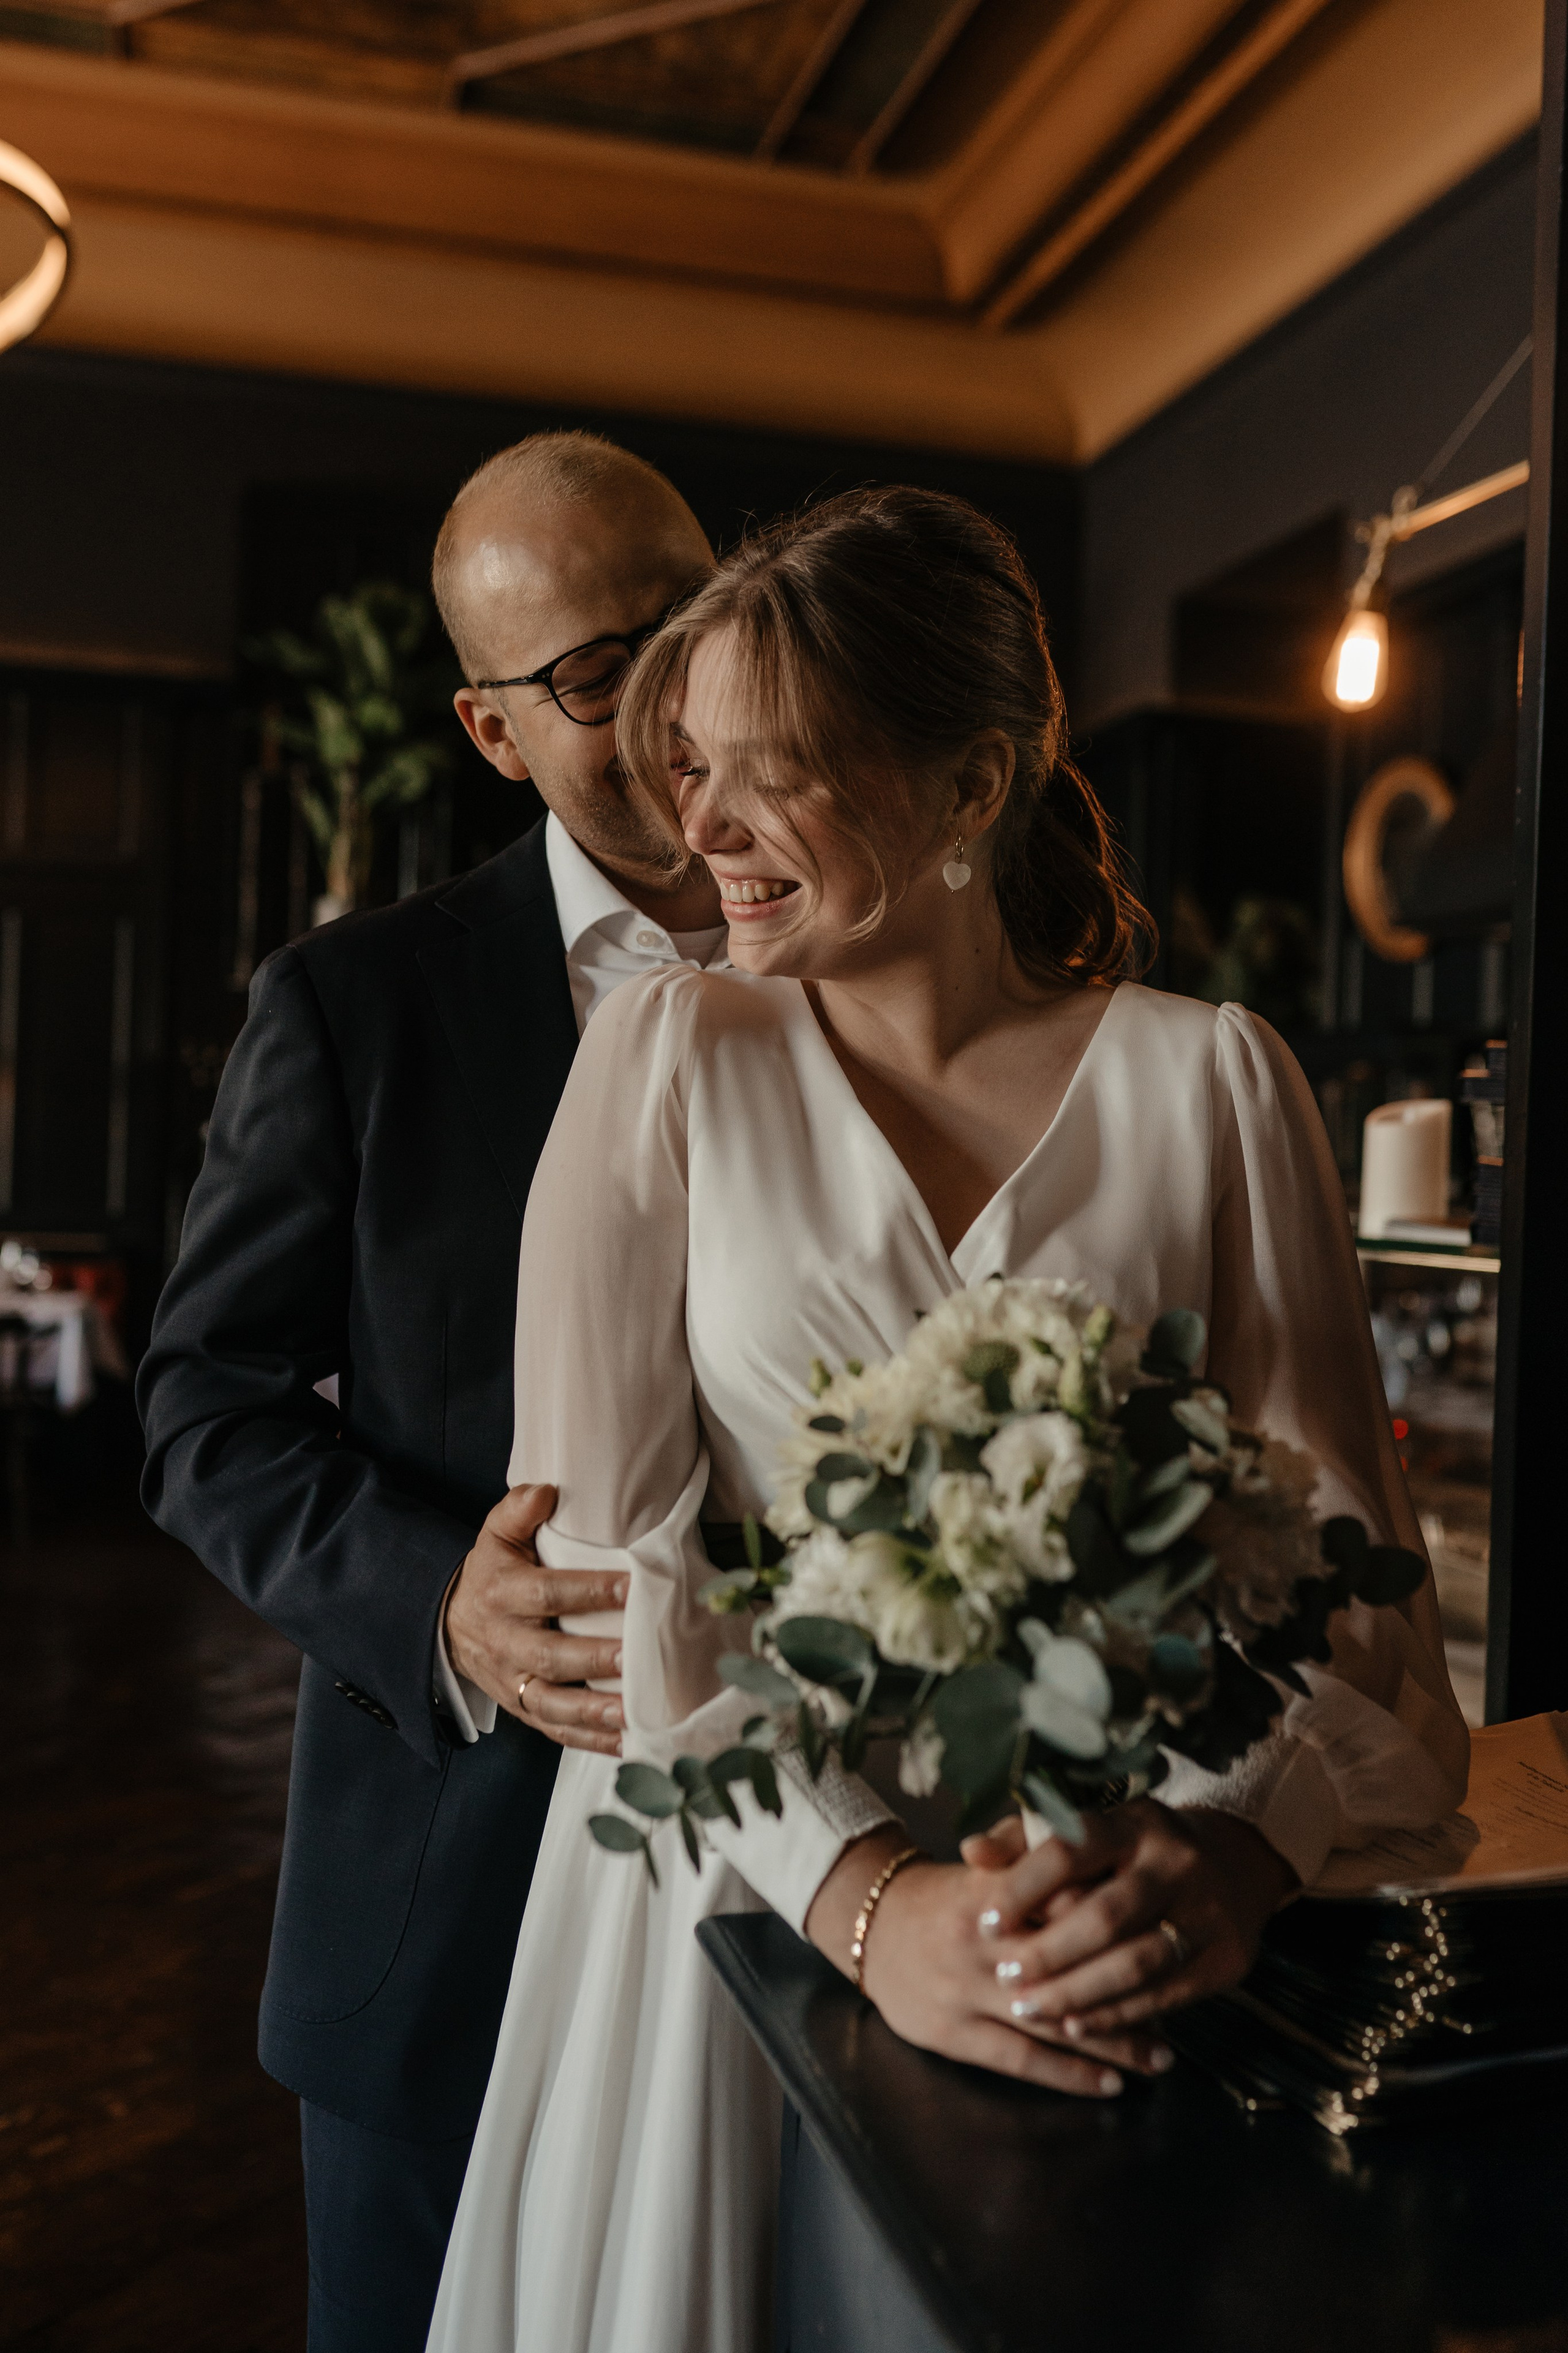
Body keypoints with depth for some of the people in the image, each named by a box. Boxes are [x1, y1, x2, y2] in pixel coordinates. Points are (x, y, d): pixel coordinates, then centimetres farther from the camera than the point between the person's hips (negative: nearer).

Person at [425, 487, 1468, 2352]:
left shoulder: (1212, 1079, -3)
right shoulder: (669, 1056, -3)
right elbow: (605, 1550, -9)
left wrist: (1245, 1844, -24)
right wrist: (861, 1893, -21)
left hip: (1101, 1965, 0)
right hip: (733, 1902, 0)